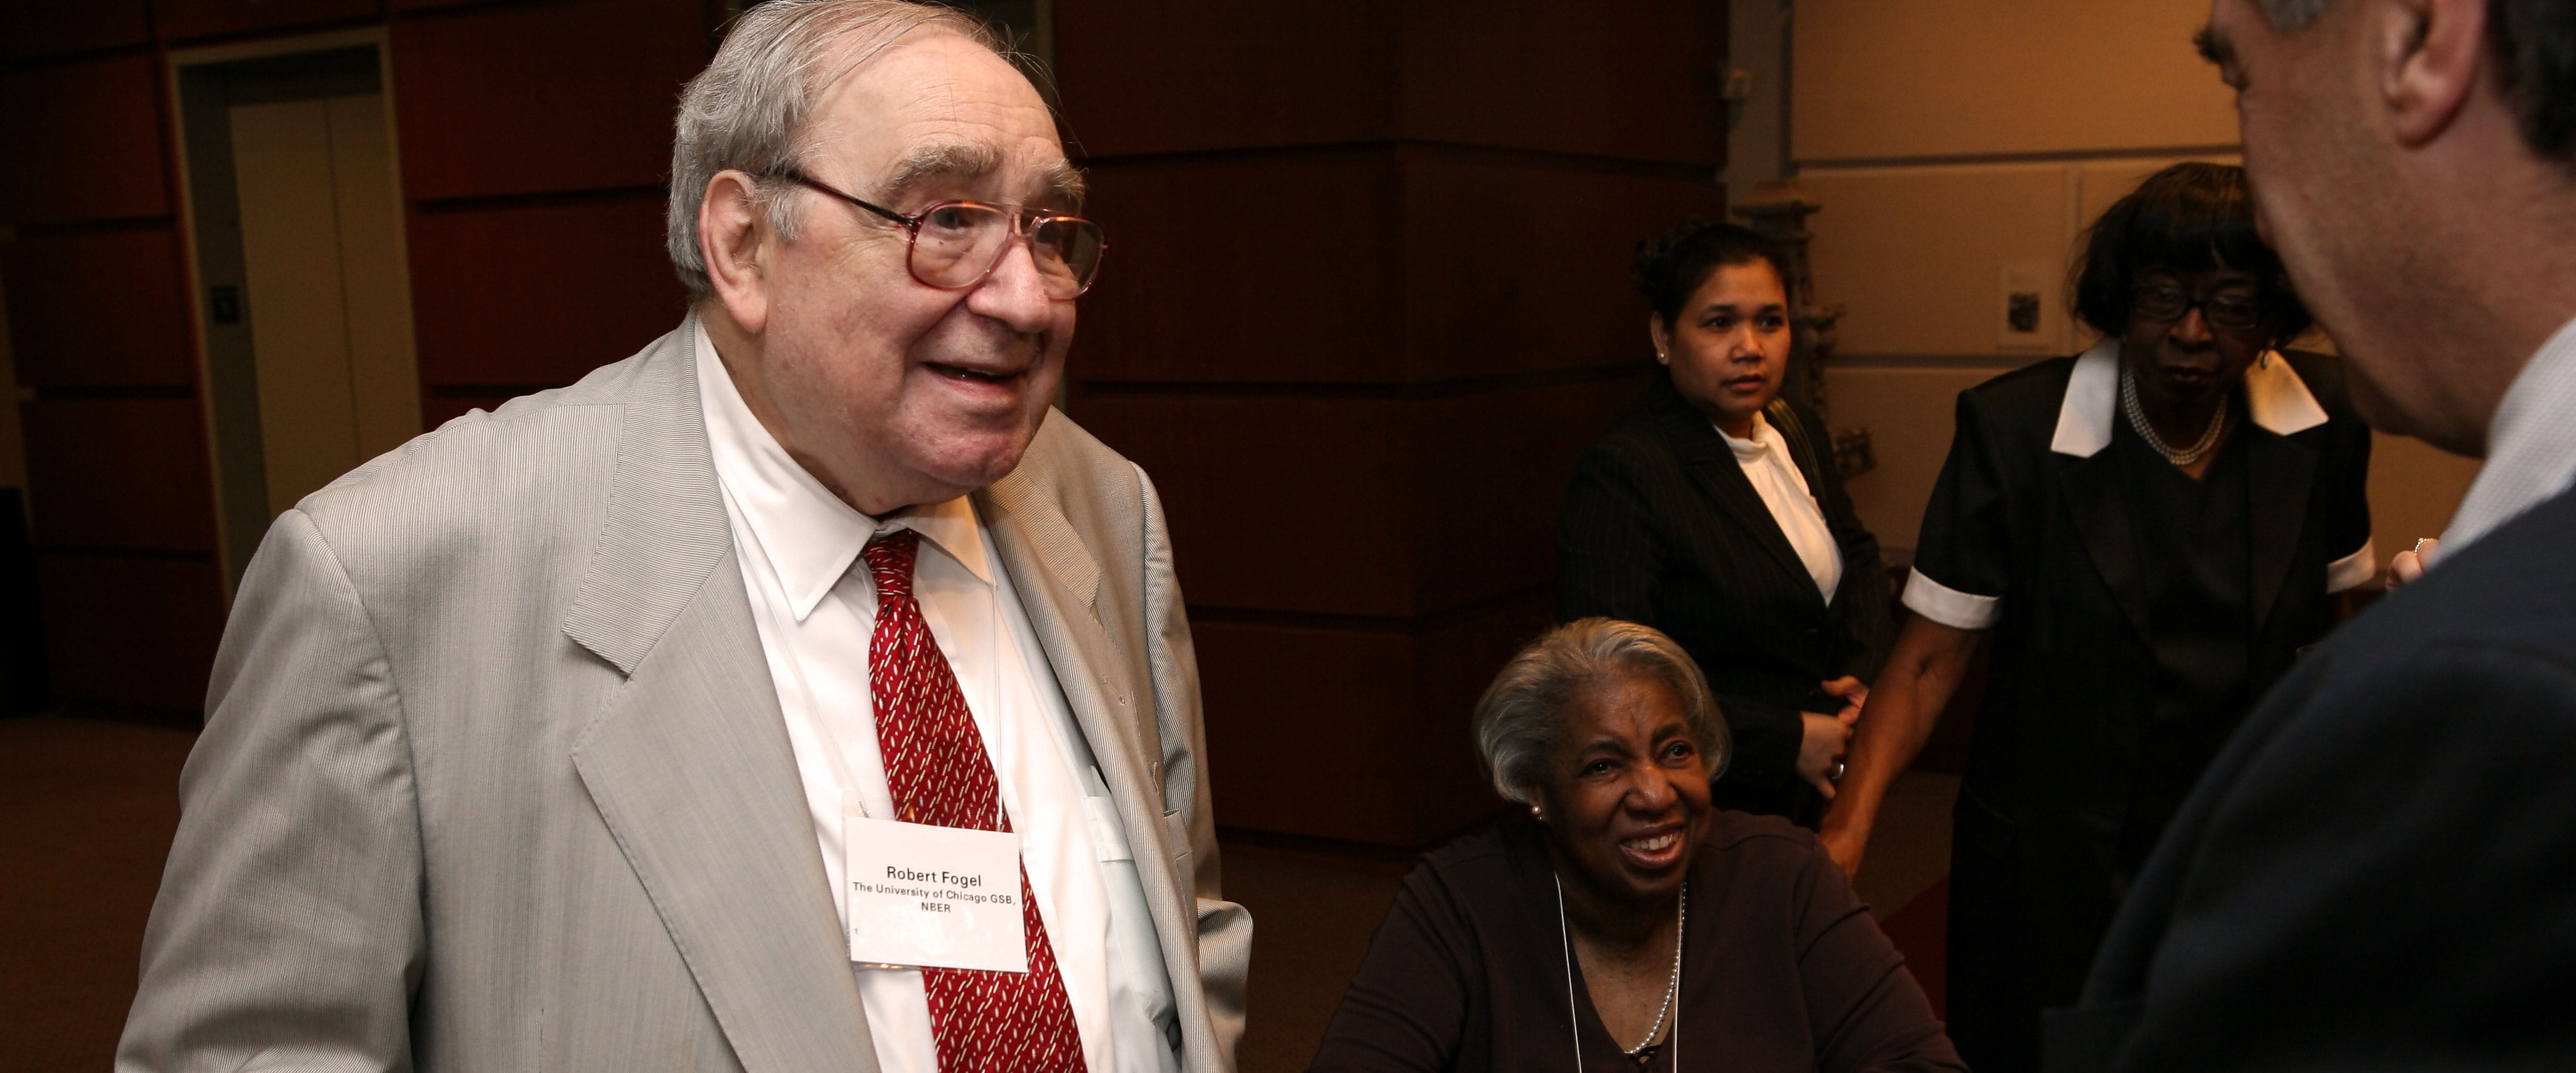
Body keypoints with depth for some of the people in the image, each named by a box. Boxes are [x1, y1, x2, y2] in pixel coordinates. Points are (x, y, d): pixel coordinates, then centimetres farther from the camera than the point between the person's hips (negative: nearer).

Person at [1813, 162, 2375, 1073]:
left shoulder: (2326, 422, -4)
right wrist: (1849, 822, -26)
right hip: (2054, 872, -3)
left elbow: (2320, 629, 6)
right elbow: (1931, 655, -14)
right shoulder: (2013, 429, -15)